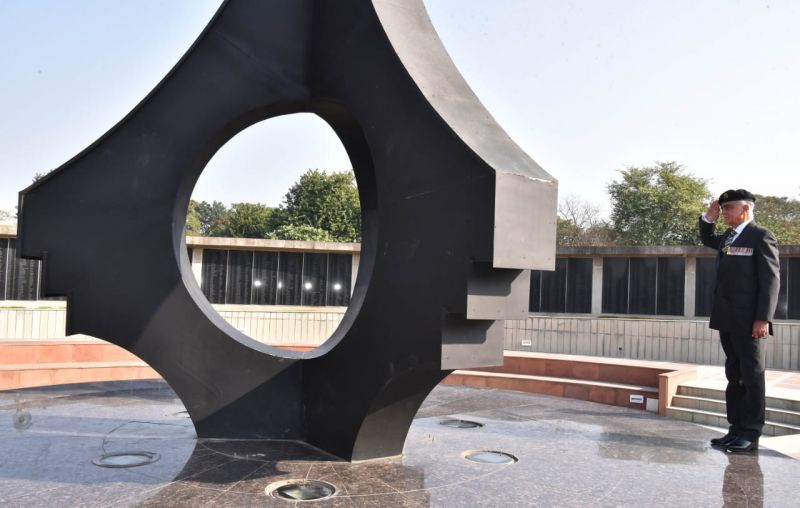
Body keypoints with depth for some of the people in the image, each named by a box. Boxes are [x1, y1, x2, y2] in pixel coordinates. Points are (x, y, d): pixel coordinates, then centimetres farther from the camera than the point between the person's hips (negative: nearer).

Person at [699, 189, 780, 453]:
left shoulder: (761, 236, -7)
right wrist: (708, 217, 16)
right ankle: (737, 429, 18)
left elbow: (771, 279, -12)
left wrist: (763, 319, -18)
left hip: (748, 321, -8)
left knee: (751, 376, -1)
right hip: (727, 319, 8)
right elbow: (707, 239, 37)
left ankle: (751, 435, 5)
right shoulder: (728, 237, 15)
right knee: (734, 375, 11)